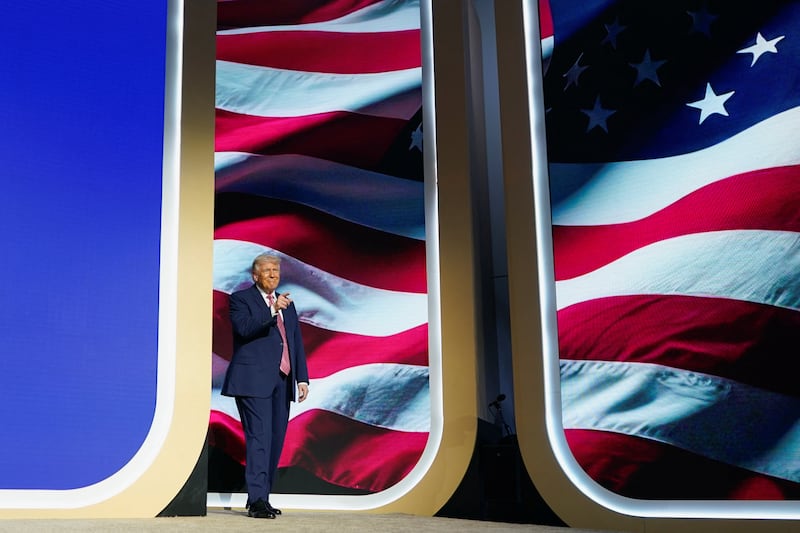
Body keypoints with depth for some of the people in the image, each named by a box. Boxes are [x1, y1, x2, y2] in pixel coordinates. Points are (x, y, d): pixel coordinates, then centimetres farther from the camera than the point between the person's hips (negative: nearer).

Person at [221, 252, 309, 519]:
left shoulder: (287, 305, 21)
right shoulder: (241, 298, 3)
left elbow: (297, 344, 18)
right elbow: (244, 328, -15)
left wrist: (302, 378, 10)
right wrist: (272, 311, -25)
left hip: (281, 382, 6)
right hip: (254, 380, -6)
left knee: (275, 439, 5)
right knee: (259, 437, -12)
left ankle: (261, 497, 13)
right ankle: (257, 500, -12)